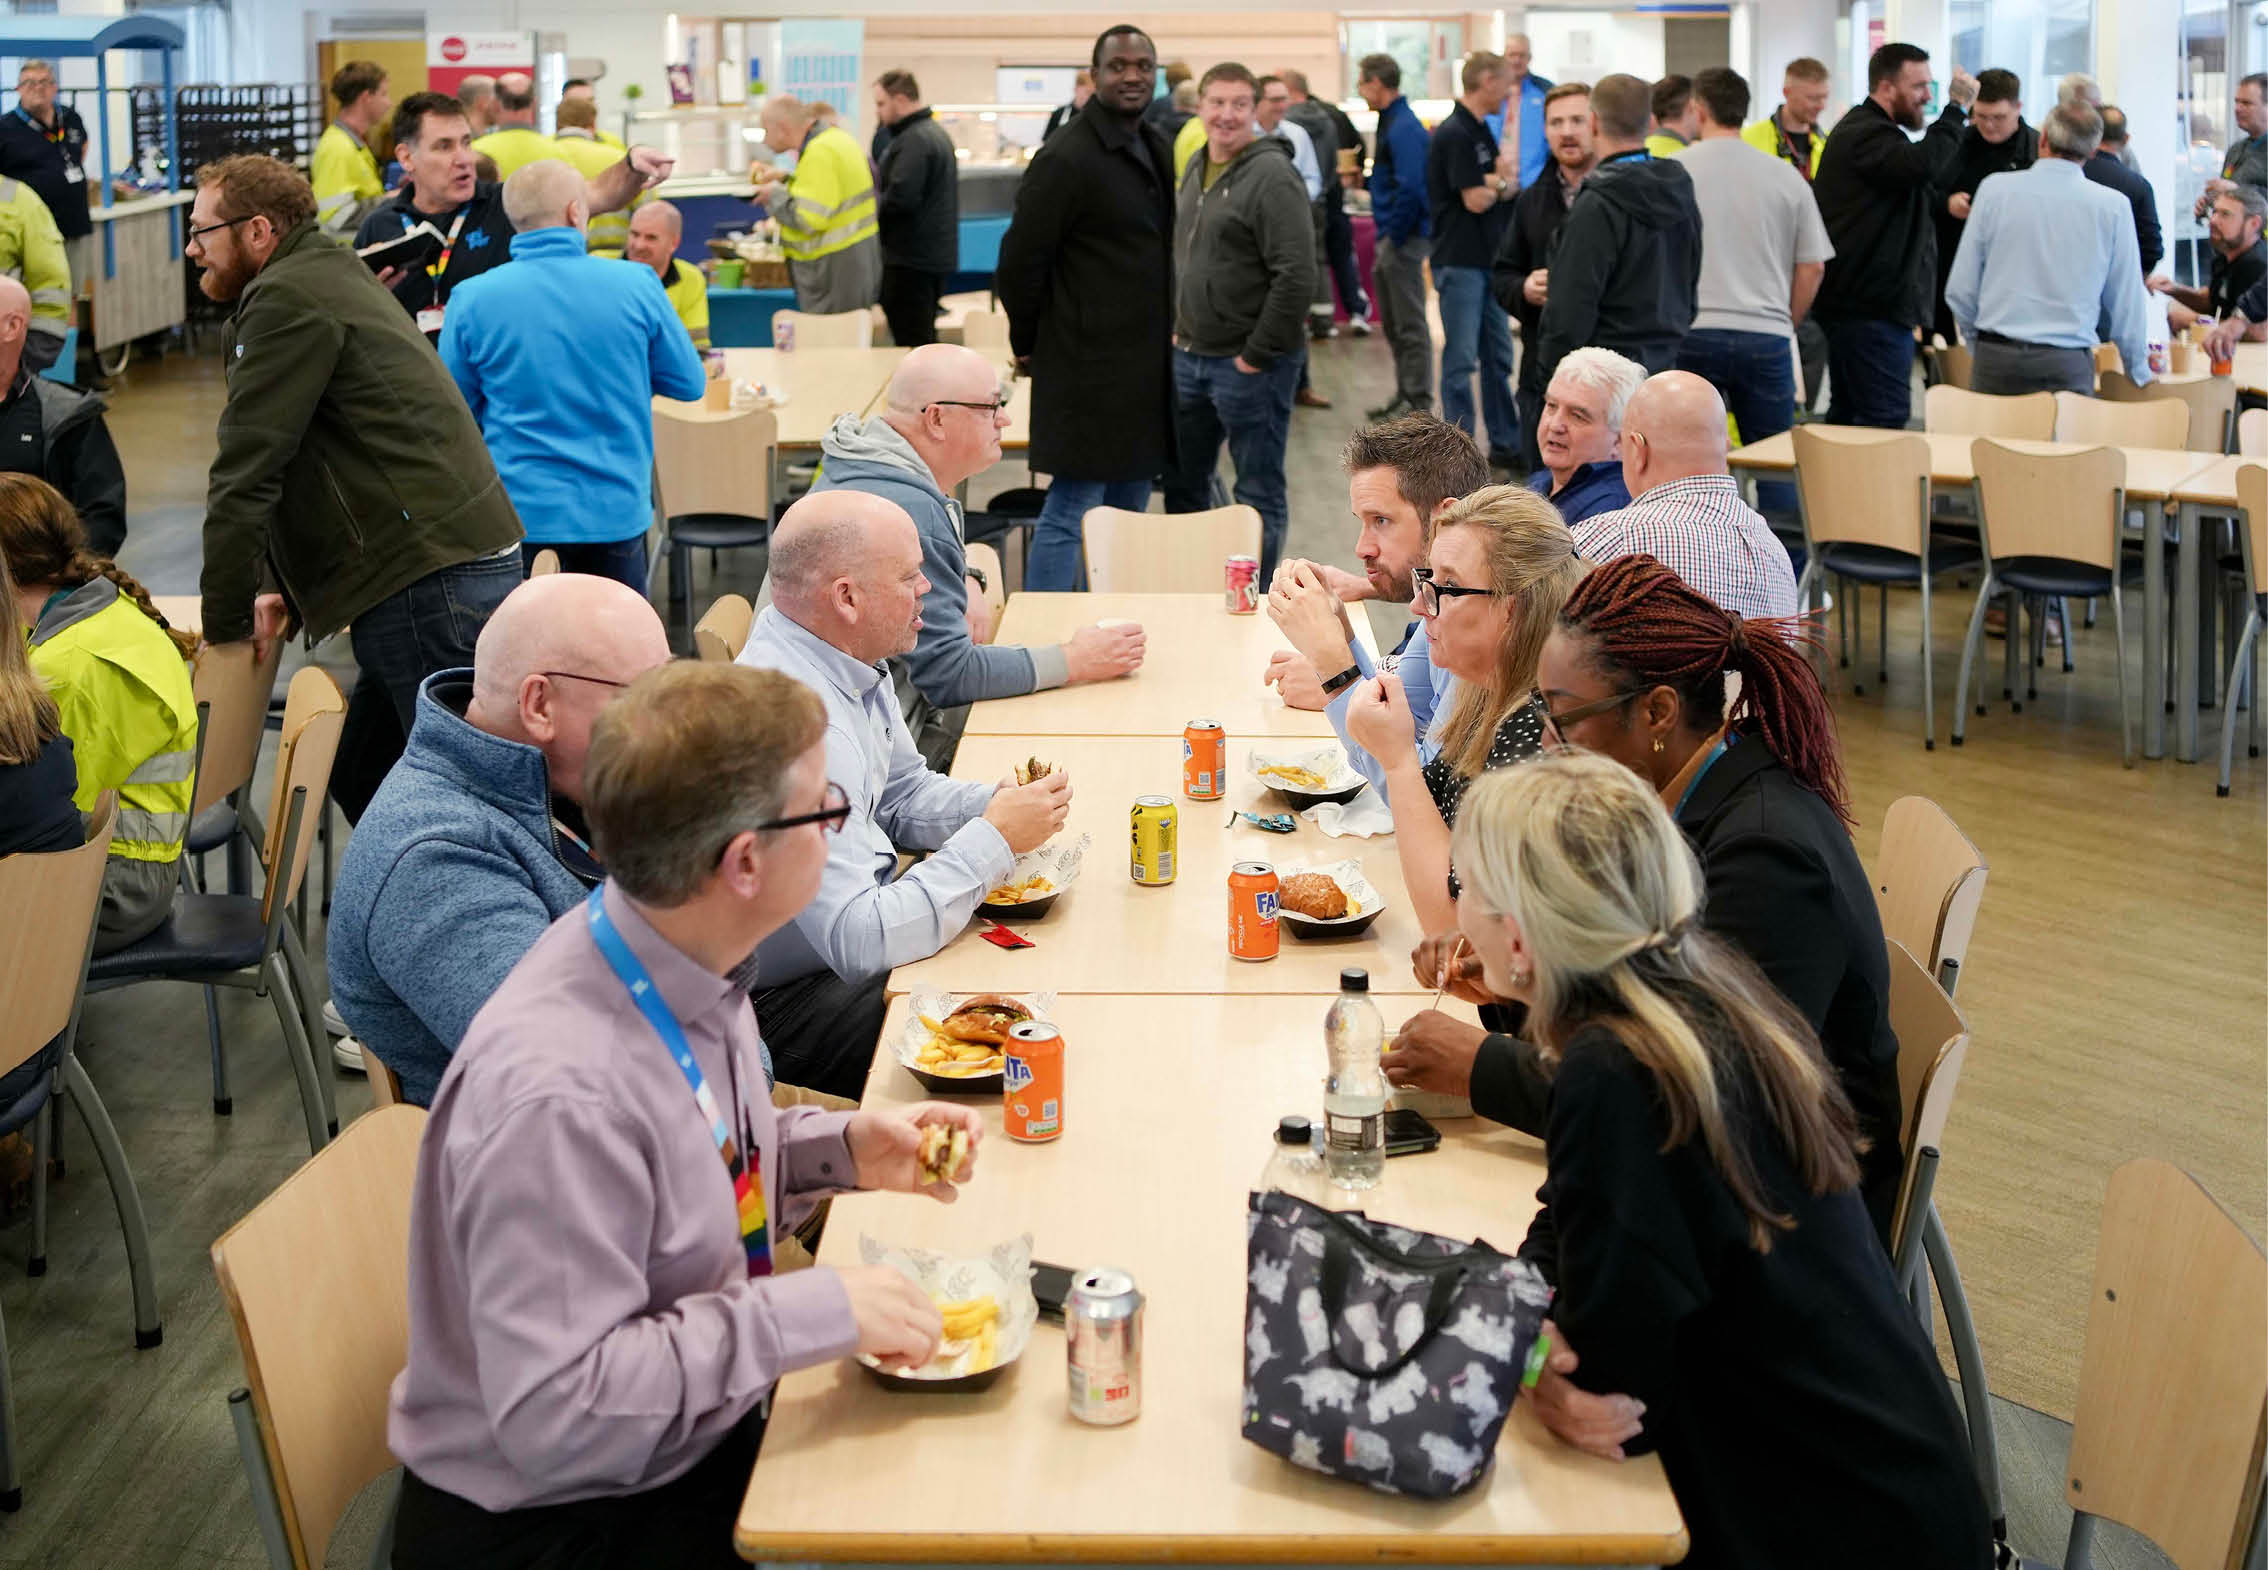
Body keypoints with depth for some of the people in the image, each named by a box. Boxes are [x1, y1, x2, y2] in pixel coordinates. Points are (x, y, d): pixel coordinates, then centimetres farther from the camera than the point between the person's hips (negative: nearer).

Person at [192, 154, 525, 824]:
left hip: (430, 585, -11)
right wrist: (281, 585, 19)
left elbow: (246, 472, -12)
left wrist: (225, 624, -5)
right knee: (356, 780, 17)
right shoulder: (325, 277, 23)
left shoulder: (287, 300, -9)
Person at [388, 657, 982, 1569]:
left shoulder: (686, 965, -4)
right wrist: (816, 1312, -26)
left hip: (704, 1442, 8)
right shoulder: (558, 1095, -30)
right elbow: (553, 1414, -30)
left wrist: (842, 1151, -2)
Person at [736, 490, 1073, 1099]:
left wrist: (997, 803, -2)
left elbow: (905, 794, 19)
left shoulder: (848, 659, 1)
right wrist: (995, 838, -23)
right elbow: (859, 943, -32)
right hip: (784, 1001, -10)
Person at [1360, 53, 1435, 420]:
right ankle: (1404, 394, 26)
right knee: (1393, 324, 17)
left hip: (1405, 238, -10)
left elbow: (1409, 188, -25)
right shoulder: (1391, 122, 14)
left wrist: (1395, 238, -19)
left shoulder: (1403, 128, -18)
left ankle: (1419, 403, 3)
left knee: (1410, 325, -3)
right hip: (1391, 237, 10)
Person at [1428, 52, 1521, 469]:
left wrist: (1495, 182, -9)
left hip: (1488, 260, 9)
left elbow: (1509, 184, 14)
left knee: (1498, 357, 13)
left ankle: (1506, 443, 20)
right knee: (1461, 361, -4)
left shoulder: (1481, 131, 15)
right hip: (1460, 262, -9)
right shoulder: (1454, 133, -15)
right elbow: (1476, 199, -19)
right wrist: (1504, 185, 1)